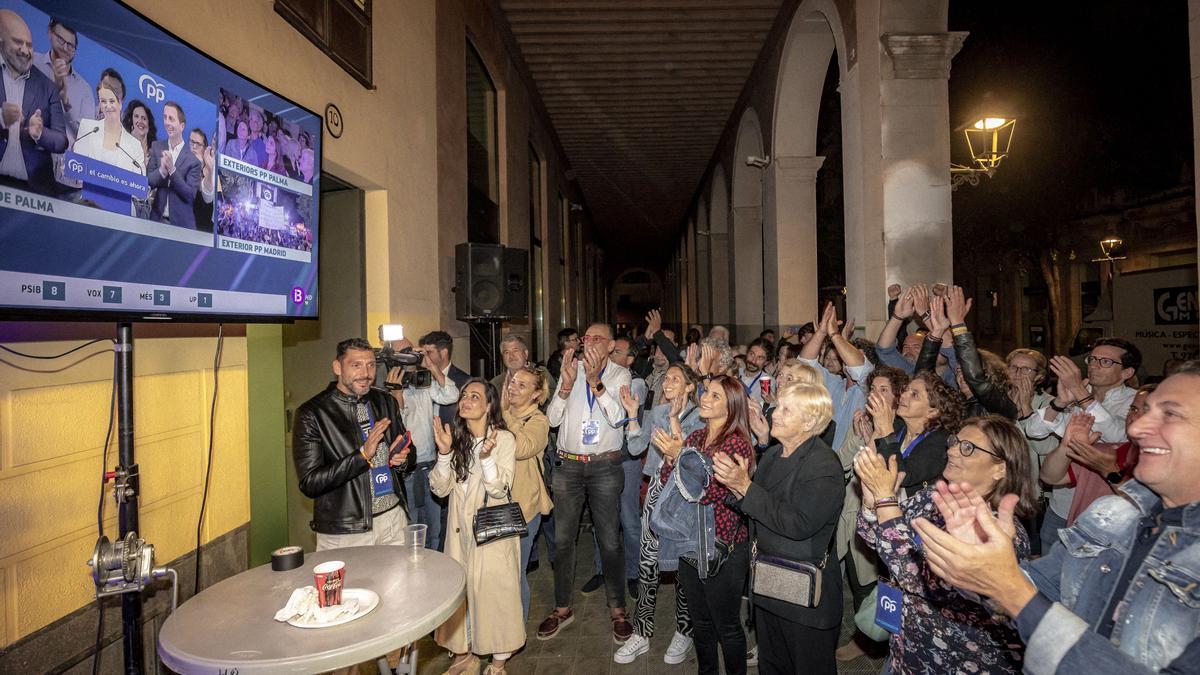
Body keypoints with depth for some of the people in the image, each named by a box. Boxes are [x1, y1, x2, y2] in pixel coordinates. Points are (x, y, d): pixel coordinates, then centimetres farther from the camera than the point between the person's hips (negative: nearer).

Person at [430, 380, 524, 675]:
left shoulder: (503, 439, -11)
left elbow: (499, 489, -17)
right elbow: (440, 488, -4)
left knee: (495, 592, 5)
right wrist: (444, 452, -19)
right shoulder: (456, 438, 2)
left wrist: (486, 457, -33)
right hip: (460, 531, 4)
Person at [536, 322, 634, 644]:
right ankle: (562, 608, 27)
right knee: (563, 538, 10)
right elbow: (553, 418, 0)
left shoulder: (620, 375, 0)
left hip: (605, 466, -2)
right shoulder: (571, 370, 4)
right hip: (568, 464, 2)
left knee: (610, 540, 5)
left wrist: (595, 380, -21)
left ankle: (618, 610, 23)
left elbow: (618, 417, -13)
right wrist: (567, 384, -16)